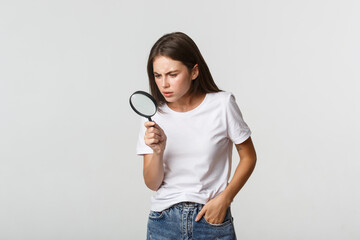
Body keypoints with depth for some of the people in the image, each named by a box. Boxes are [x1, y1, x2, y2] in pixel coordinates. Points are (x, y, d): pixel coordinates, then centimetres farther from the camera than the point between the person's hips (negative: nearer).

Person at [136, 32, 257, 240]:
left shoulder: (222, 104, -8)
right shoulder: (154, 115, -2)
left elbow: (248, 157, 0)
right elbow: (152, 184, -2)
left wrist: (224, 199, -9)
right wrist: (158, 151, -20)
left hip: (212, 219, -1)